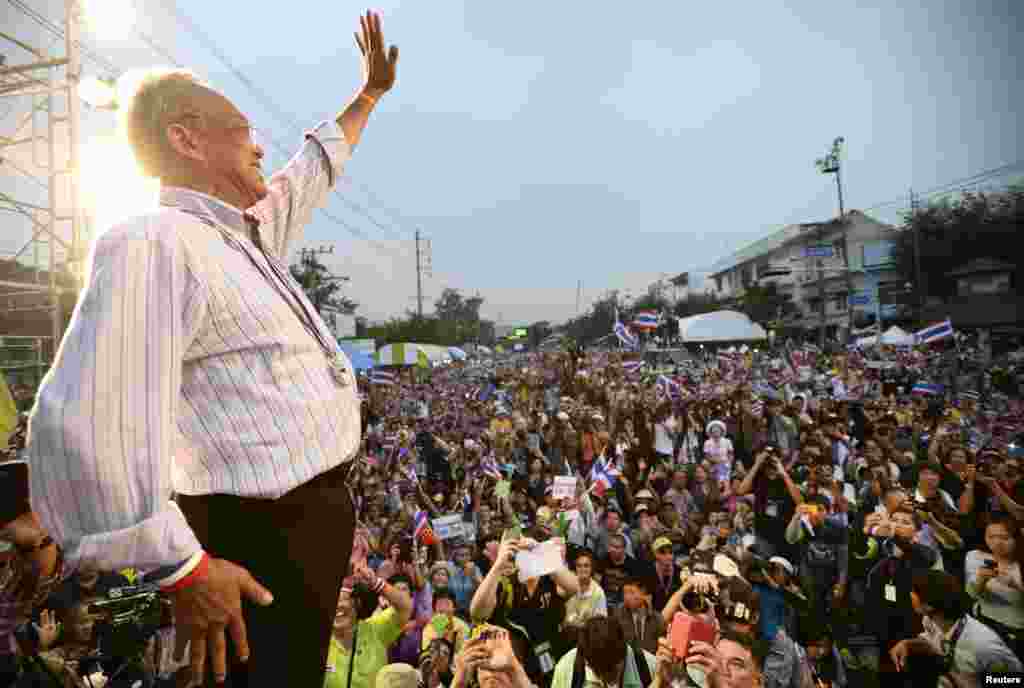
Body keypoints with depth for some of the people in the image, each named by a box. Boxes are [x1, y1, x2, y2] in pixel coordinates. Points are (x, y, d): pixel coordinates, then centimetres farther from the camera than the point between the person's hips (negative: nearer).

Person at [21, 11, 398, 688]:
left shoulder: (251, 234, 12)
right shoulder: (151, 243, -18)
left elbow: (316, 169, 28)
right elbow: (83, 423, -26)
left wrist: (370, 92, 38)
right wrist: (183, 568, -23)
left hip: (317, 513, 9)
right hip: (260, 537, -9)